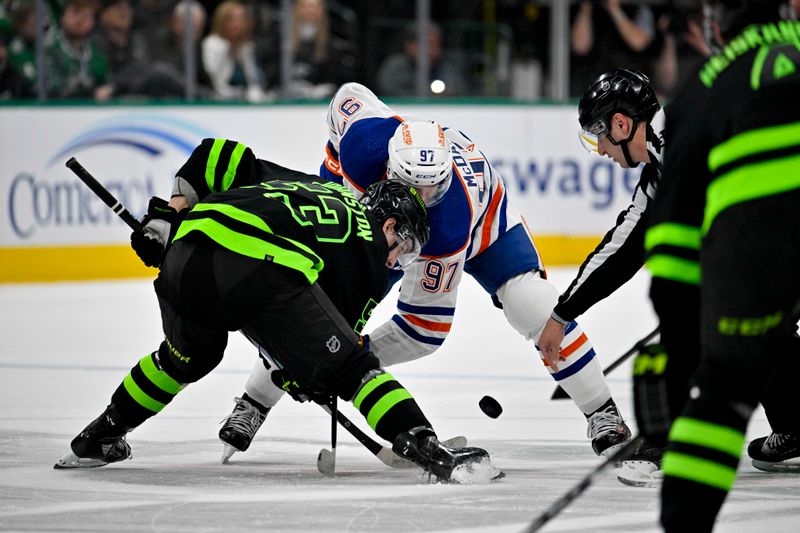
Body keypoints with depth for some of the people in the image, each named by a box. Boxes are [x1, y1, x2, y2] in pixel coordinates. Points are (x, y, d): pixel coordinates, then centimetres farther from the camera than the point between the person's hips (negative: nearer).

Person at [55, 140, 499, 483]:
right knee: (350, 367, 3)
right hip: (265, 273, -6)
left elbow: (219, 154, 34)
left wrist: (166, 213, 36)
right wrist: (307, 378, 36)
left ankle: (98, 439, 46)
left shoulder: (303, 183, 37)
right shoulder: (368, 246, 20)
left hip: (188, 250, 6)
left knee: (189, 356, 34)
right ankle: (428, 451, -13)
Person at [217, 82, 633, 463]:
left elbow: (426, 322, -36)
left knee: (535, 307, -20)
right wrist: (332, 172, -6)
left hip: (484, 221, -3)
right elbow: (348, 93, -15)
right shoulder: (365, 141, -41)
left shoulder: (447, 232, -45)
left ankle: (603, 414, -5)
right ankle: (252, 404, 10)